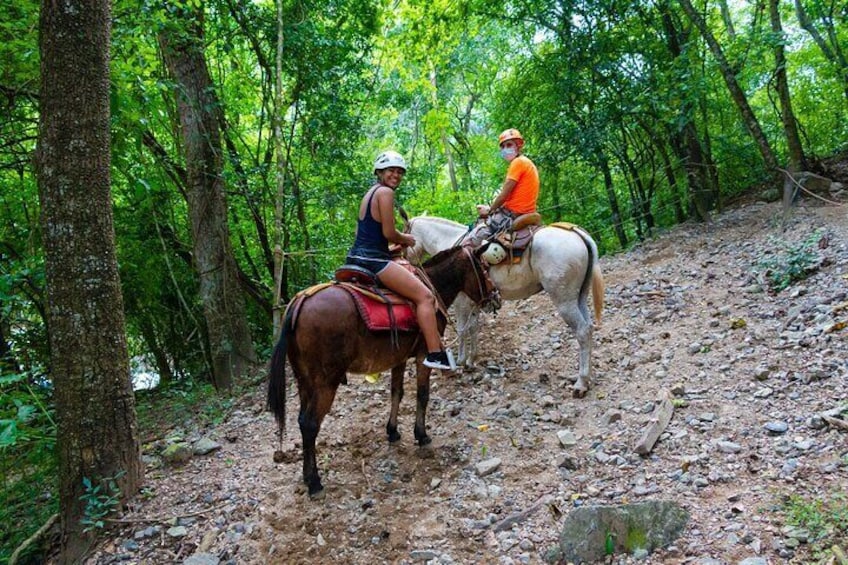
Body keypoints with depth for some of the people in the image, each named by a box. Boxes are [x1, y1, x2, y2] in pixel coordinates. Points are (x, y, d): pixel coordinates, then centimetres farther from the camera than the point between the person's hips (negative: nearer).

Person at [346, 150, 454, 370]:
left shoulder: (370, 193, 21)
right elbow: (389, 233, -14)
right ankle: (435, 354, -19)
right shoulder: (385, 192, -8)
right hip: (373, 259, -11)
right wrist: (406, 240, 6)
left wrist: (398, 243, 20)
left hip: (356, 257, 11)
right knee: (425, 296, -13)